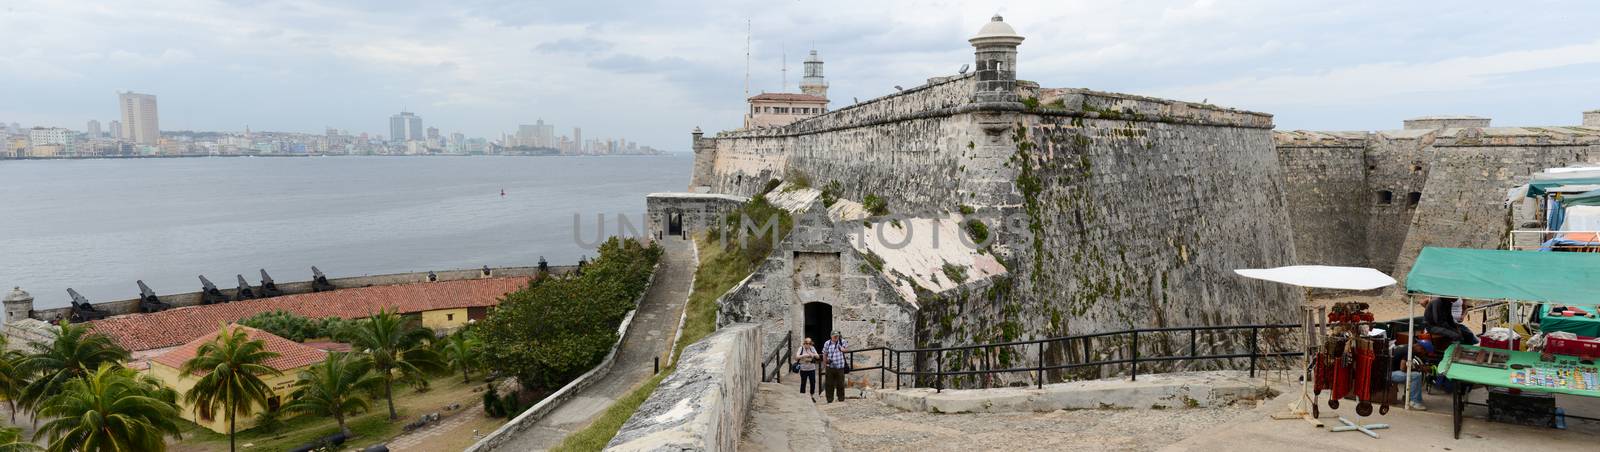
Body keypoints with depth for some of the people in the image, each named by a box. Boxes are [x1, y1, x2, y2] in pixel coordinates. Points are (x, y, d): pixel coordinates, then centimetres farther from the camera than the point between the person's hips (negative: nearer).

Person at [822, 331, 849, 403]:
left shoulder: (842, 342, 2)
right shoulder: (827, 343, -2)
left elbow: (848, 348, 13)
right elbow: (824, 355, 3)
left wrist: (843, 349, -9)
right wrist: (825, 364, 2)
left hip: (840, 367, 1)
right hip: (830, 367, -1)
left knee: (840, 384, 8)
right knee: (829, 384, 4)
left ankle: (841, 399, 22)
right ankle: (829, 400, 15)